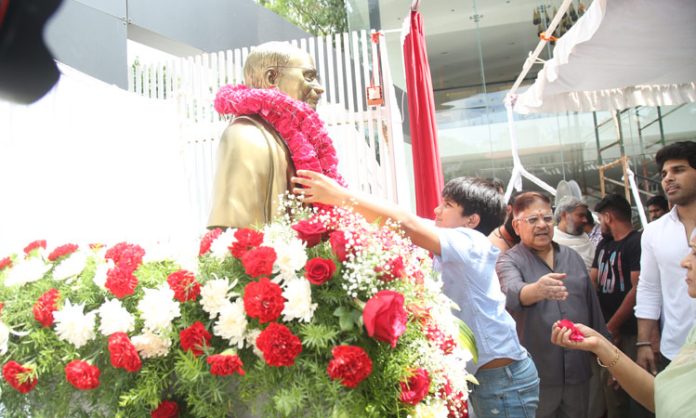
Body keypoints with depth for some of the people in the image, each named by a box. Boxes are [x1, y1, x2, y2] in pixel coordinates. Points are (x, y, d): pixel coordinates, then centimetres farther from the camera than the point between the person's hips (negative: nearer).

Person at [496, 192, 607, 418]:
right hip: (535, 375, -4)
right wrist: (536, 290, -50)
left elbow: (593, 306, 13)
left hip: (578, 371, 5)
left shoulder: (572, 257, 9)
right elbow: (513, 293, -29)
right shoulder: (509, 261, -7)